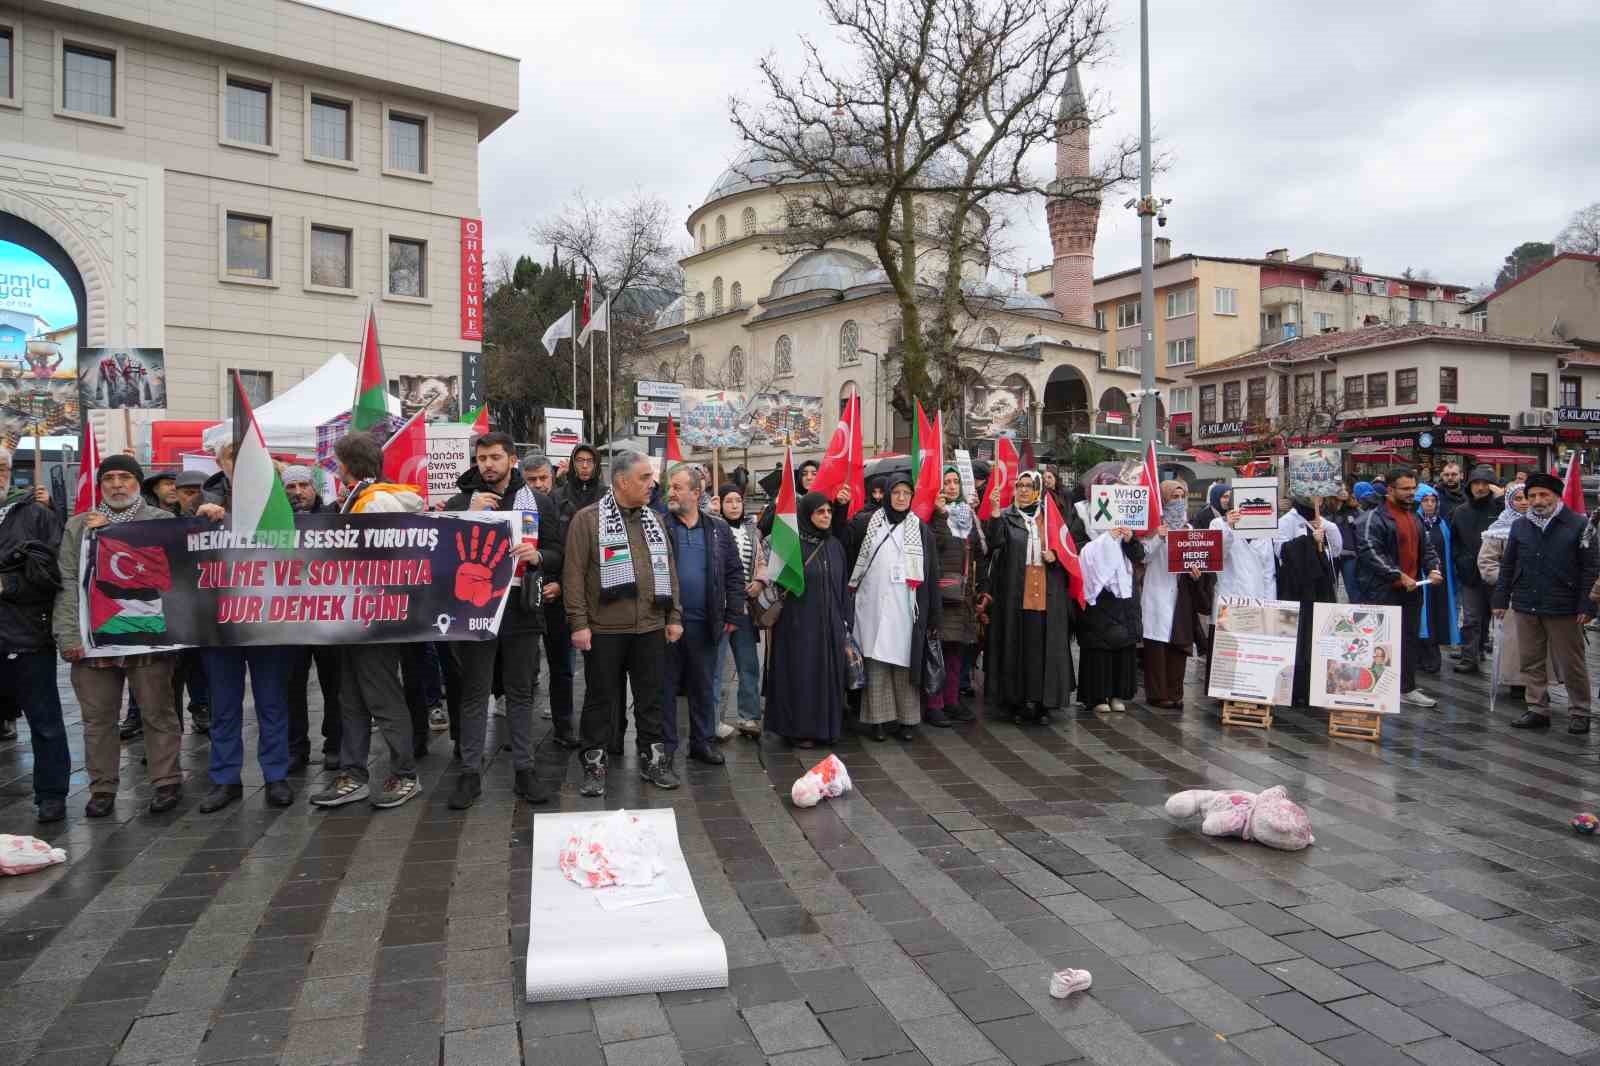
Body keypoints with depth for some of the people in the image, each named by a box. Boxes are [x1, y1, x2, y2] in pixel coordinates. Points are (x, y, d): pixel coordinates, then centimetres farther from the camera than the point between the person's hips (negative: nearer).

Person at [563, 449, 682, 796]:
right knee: (601, 699, 6)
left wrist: (674, 617, 10)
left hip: (650, 627, 5)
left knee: (651, 697, 12)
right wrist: (578, 623, -12)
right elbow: (574, 573, -8)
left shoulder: (653, 520, 13)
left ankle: (653, 760, 24)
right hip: (604, 629, -4)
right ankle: (594, 765, 17)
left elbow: (668, 569, 15)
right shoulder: (587, 519, -4)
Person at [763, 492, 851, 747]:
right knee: (801, 674, 0)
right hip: (799, 623, -5)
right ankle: (797, 729, 11)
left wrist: (844, 621, 11)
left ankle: (827, 727, 20)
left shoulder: (834, 545, 10)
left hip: (830, 624, 5)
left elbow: (843, 586, 13)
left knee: (829, 675, 9)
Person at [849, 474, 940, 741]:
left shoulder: (921, 529, 7)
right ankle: (877, 719, 8)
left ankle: (907, 719, 10)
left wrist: (933, 615, 2)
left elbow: (931, 573, 5)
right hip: (874, 603, 0)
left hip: (905, 606, 0)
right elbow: (857, 563, 11)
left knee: (904, 661, 1)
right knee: (876, 661, 1)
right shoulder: (871, 523, 7)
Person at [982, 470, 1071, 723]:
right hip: (1015, 594, -2)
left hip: (1047, 594, 2)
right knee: (1017, 646, -1)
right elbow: (994, 542, -13)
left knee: (1045, 647, 2)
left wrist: (1055, 555, -2)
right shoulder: (1005, 516, 5)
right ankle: (1018, 701, 7)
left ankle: (1044, 702, 10)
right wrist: (994, 511, -21)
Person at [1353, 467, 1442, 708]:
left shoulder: (1414, 518, 17)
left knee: (1410, 640, 13)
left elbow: (1425, 548, 23)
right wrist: (1399, 576, -22)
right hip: (1383, 592, -8)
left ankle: (1407, 688, 22)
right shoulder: (1374, 518, -11)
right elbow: (1370, 553, -20)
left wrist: (1432, 568, 2)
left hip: (1411, 590, 8)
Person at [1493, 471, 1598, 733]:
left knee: (1571, 663, 6)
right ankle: (1538, 710, 19)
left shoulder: (1578, 525, -3)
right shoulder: (1519, 526, 10)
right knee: (1532, 662, 9)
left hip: (1563, 609, -4)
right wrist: (1501, 599, 8)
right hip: (1525, 607, 4)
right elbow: (1508, 566, 13)